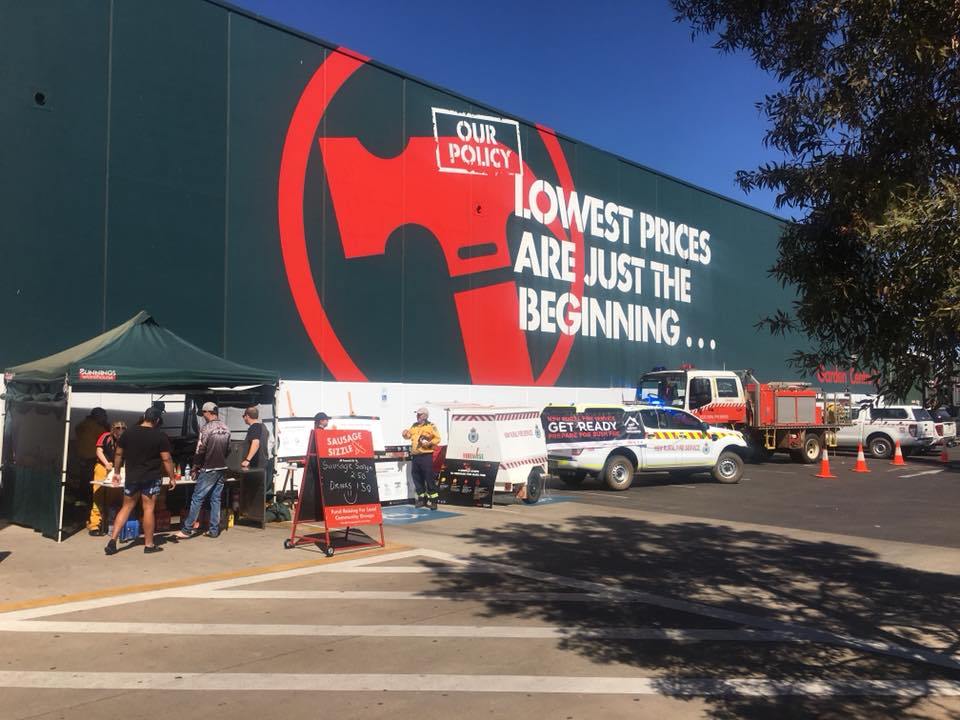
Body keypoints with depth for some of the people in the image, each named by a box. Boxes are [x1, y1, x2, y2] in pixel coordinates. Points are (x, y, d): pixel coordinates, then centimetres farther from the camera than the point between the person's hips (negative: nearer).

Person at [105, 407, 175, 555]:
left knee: (126, 507, 14)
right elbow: (166, 459, -8)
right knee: (148, 509, 2)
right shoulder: (160, 436, -9)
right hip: (152, 479, -3)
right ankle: (149, 544, 9)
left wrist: (116, 472, 22)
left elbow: (118, 454, 10)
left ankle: (112, 541, 8)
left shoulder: (128, 433, 2)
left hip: (132, 477, 3)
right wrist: (172, 478, 0)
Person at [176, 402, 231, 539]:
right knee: (216, 499, 10)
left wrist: (195, 467, -1)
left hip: (208, 470, -6)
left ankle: (187, 529, 6)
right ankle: (214, 530, 11)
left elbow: (200, 450, -13)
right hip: (222, 469, 6)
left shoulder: (207, 428, -14)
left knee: (197, 498, 1)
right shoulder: (226, 429, 6)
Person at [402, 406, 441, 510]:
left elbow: (437, 438, -6)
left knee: (429, 478, -7)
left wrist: (430, 443, -20)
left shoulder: (431, 426, -2)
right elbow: (409, 435, 20)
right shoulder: (414, 426, 17)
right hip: (415, 456, 7)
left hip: (426, 456, -6)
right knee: (417, 478, 10)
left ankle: (433, 500, -3)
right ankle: (421, 498, 22)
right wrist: (406, 433, -2)